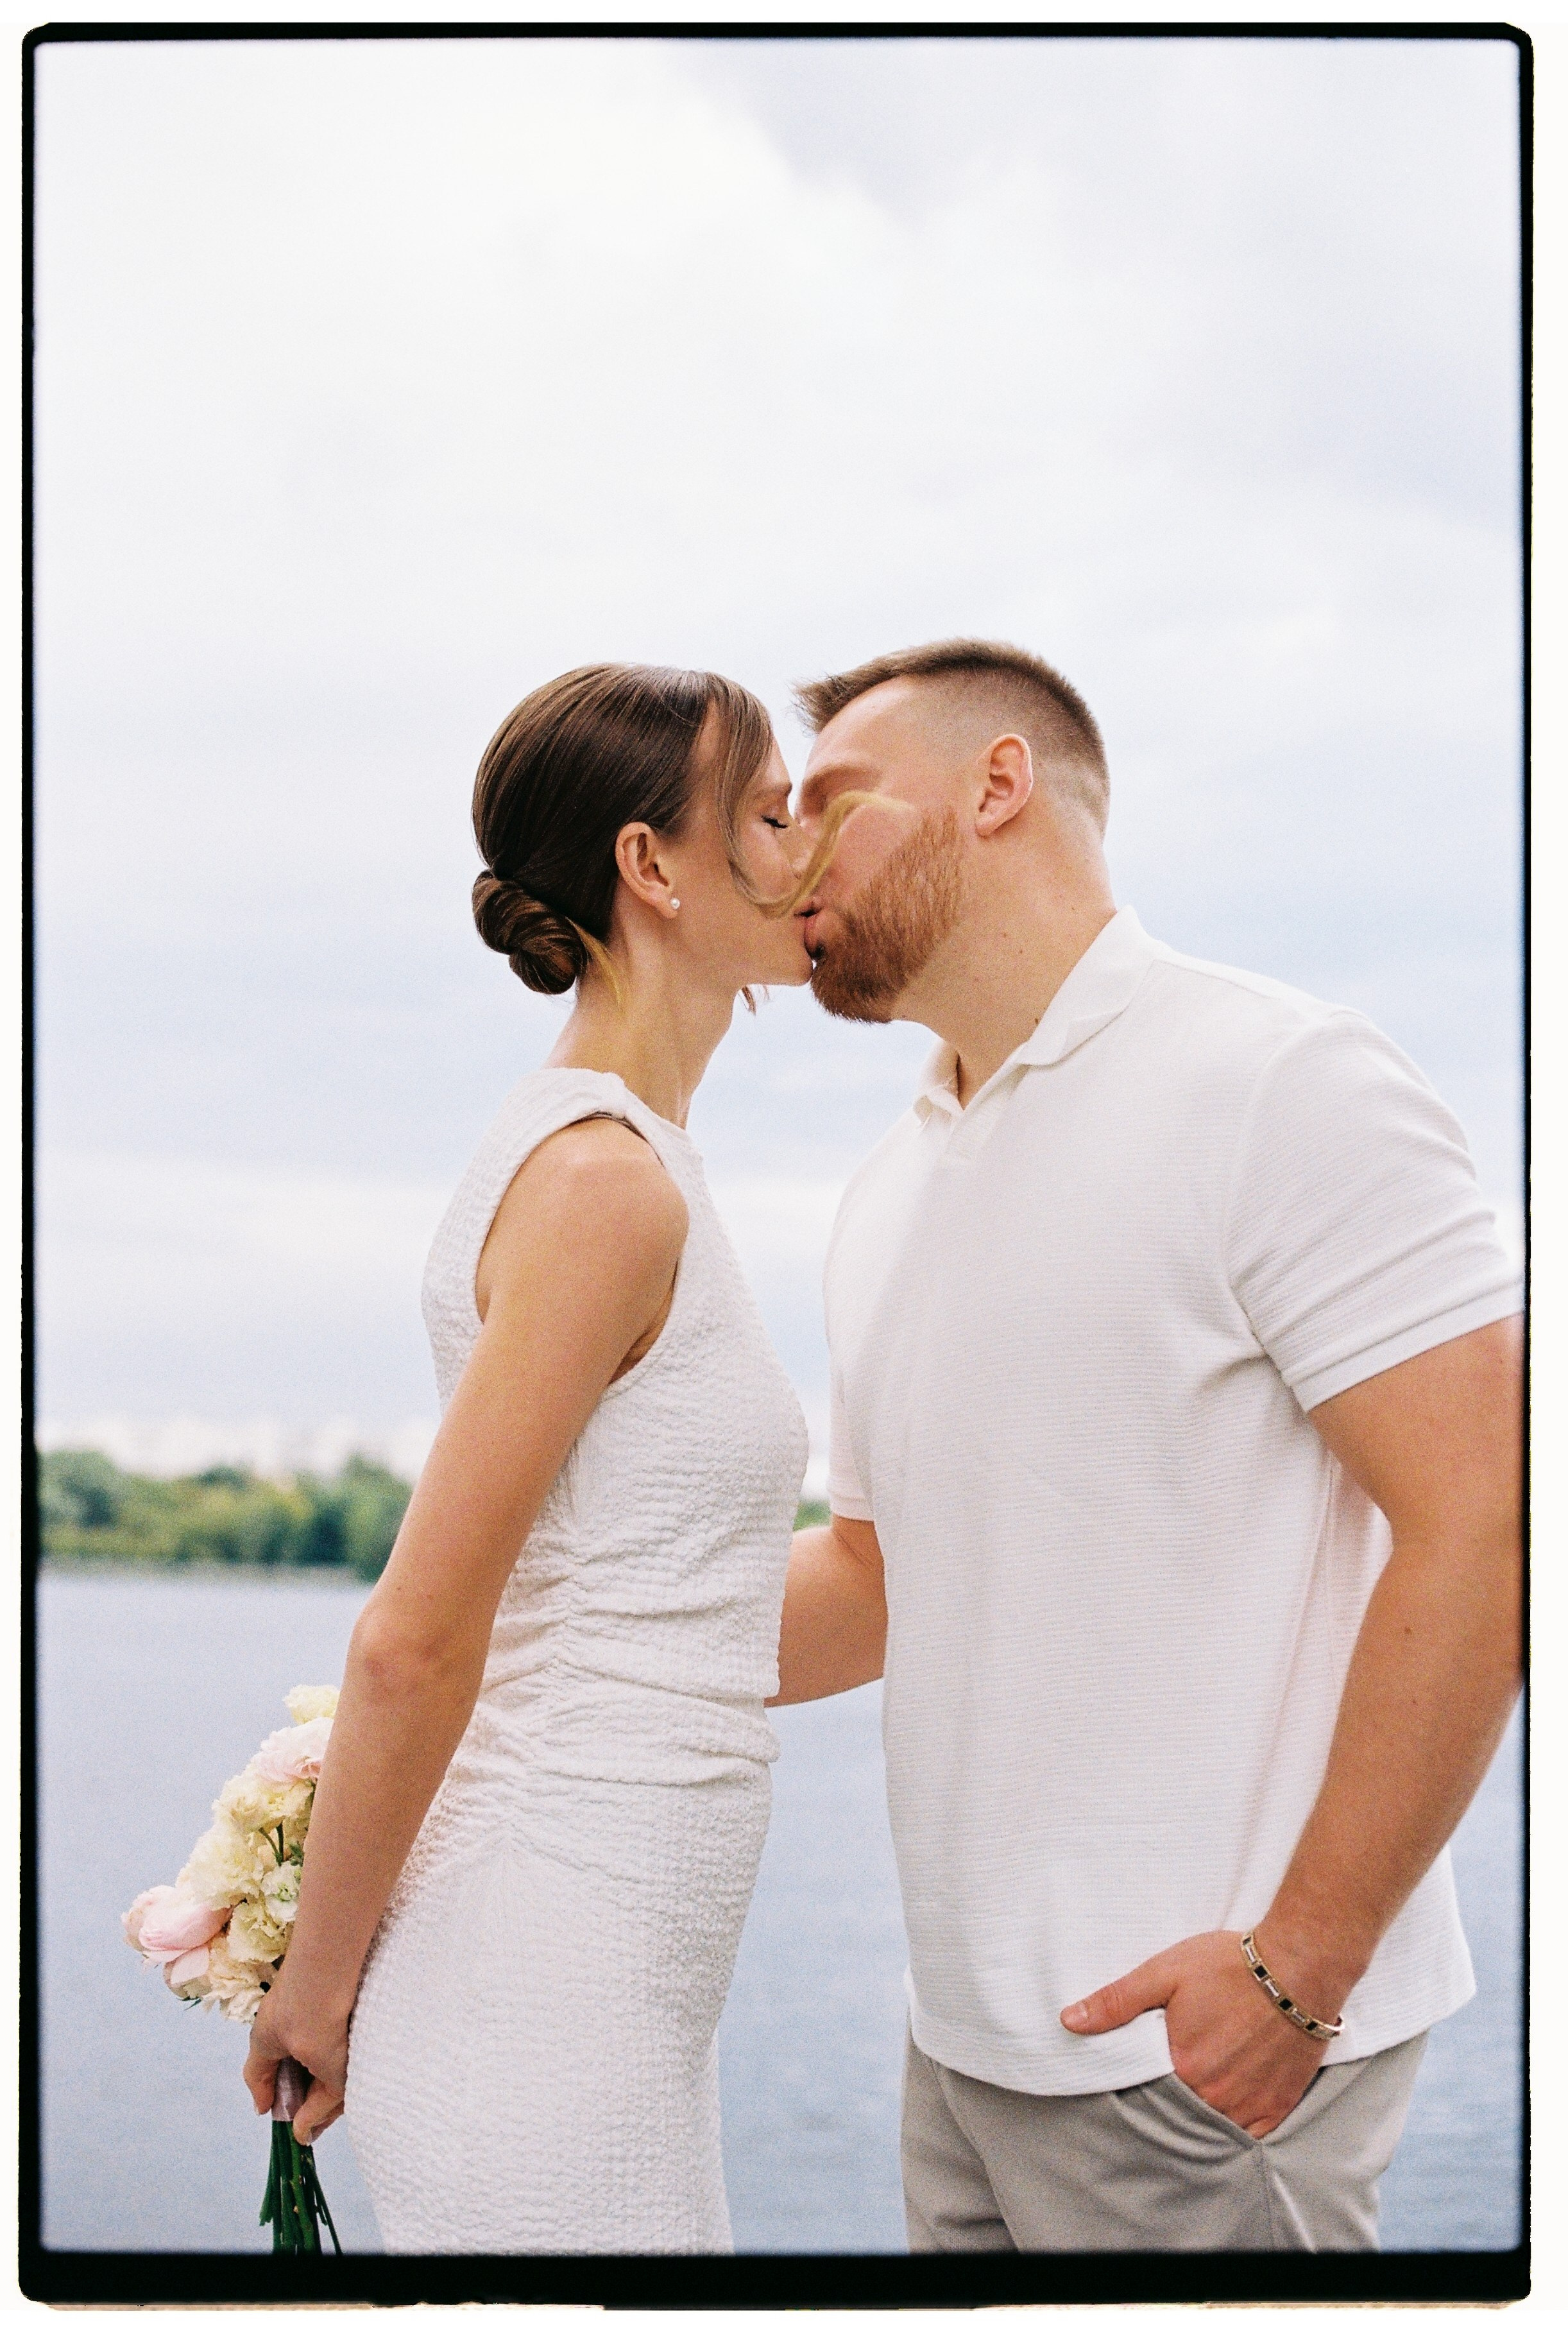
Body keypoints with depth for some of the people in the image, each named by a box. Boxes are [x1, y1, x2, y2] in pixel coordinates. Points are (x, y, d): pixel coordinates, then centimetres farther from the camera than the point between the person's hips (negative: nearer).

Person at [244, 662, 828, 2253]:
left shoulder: (599, 1152, 13)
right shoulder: (606, 1181, -17)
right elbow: (413, 1643, -18)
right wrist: (317, 1986, -9)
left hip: (610, 1999, 9)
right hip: (542, 2025, -9)